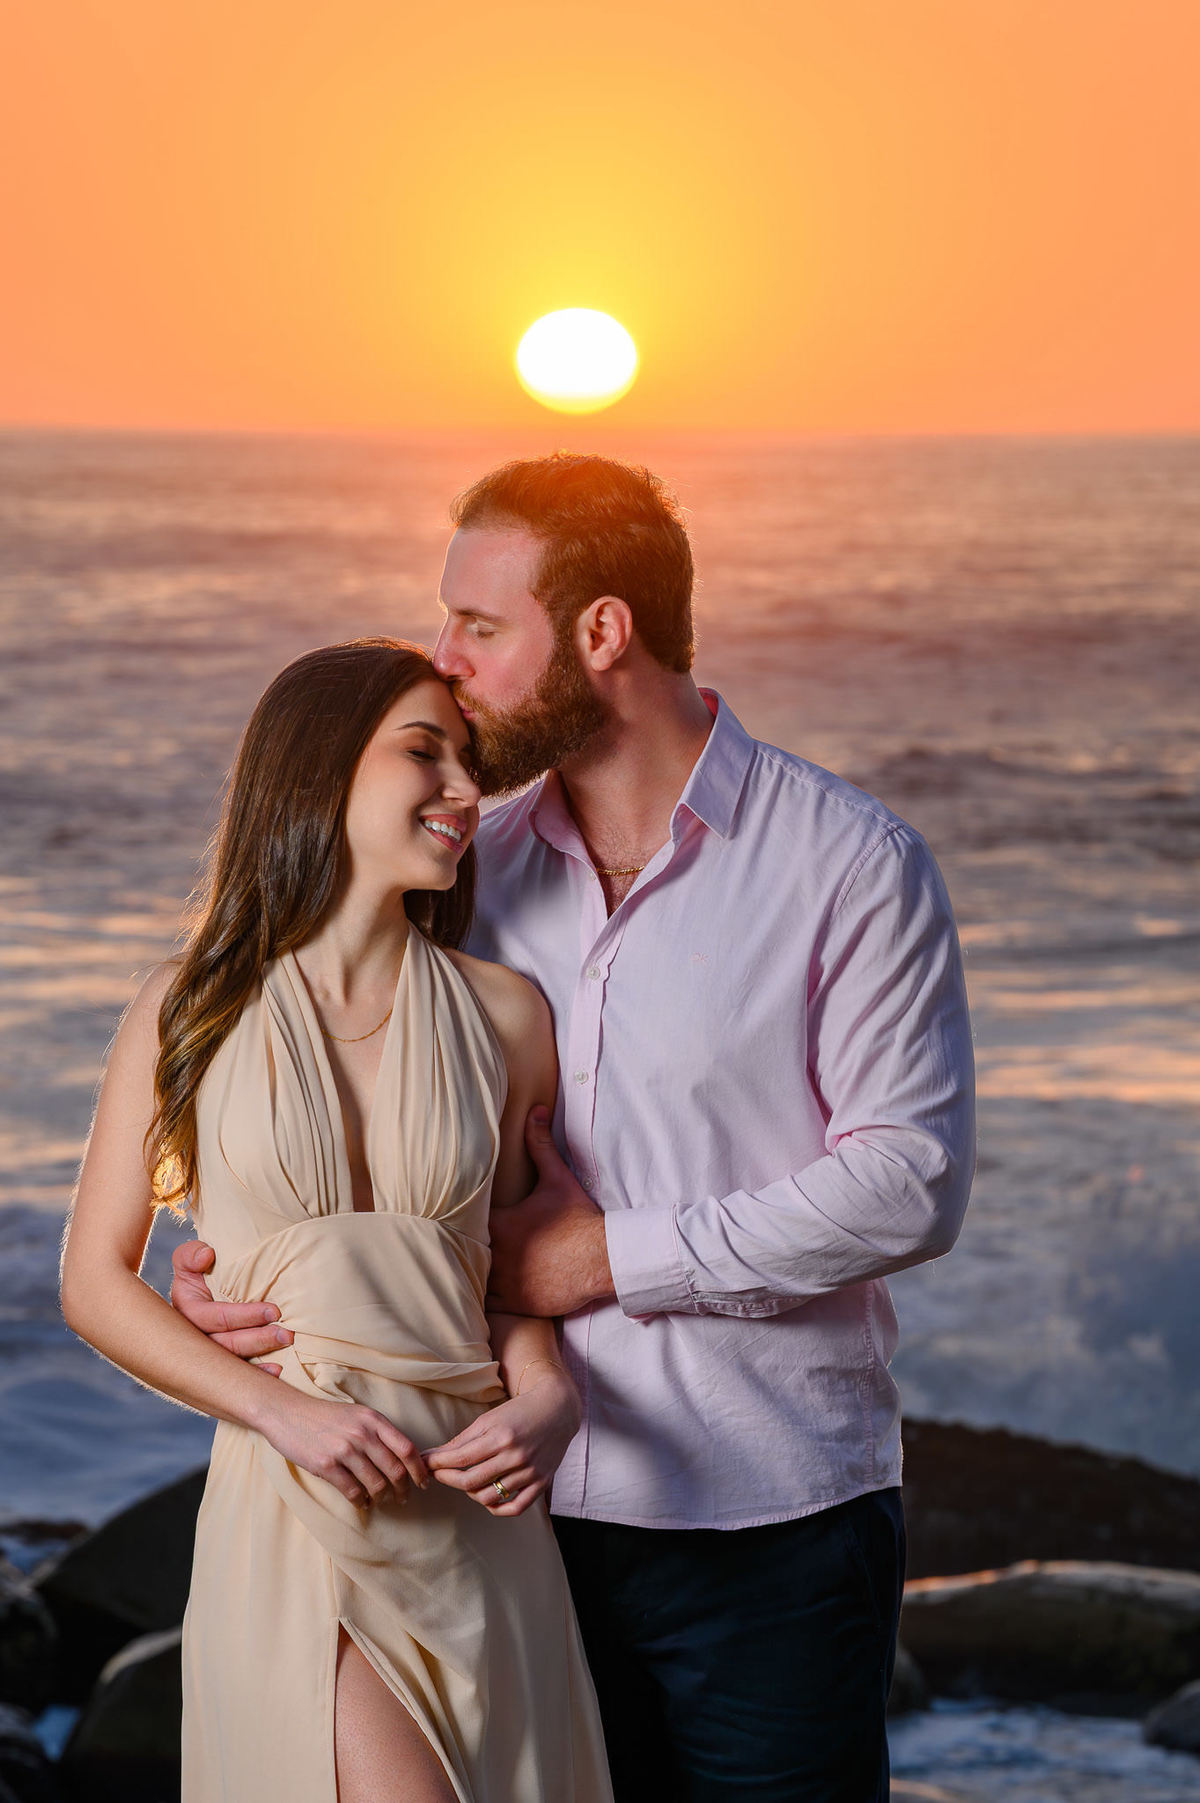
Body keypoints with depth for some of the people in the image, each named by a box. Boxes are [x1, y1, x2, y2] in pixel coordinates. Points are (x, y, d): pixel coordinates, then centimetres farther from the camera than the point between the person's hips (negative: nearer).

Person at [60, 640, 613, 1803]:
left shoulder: (503, 1016, 5)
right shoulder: (193, 1013, 0)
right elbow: (95, 1282, 2)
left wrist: (546, 1401, -8)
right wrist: (285, 1413, -11)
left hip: (476, 1512, 3)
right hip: (298, 1519, -3)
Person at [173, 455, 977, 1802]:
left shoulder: (851, 864, -6)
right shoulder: (479, 865, 8)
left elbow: (911, 1180, -13)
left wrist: (612, 1256, -14)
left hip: (773, 1527, -4)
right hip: (532, 1504, 4)